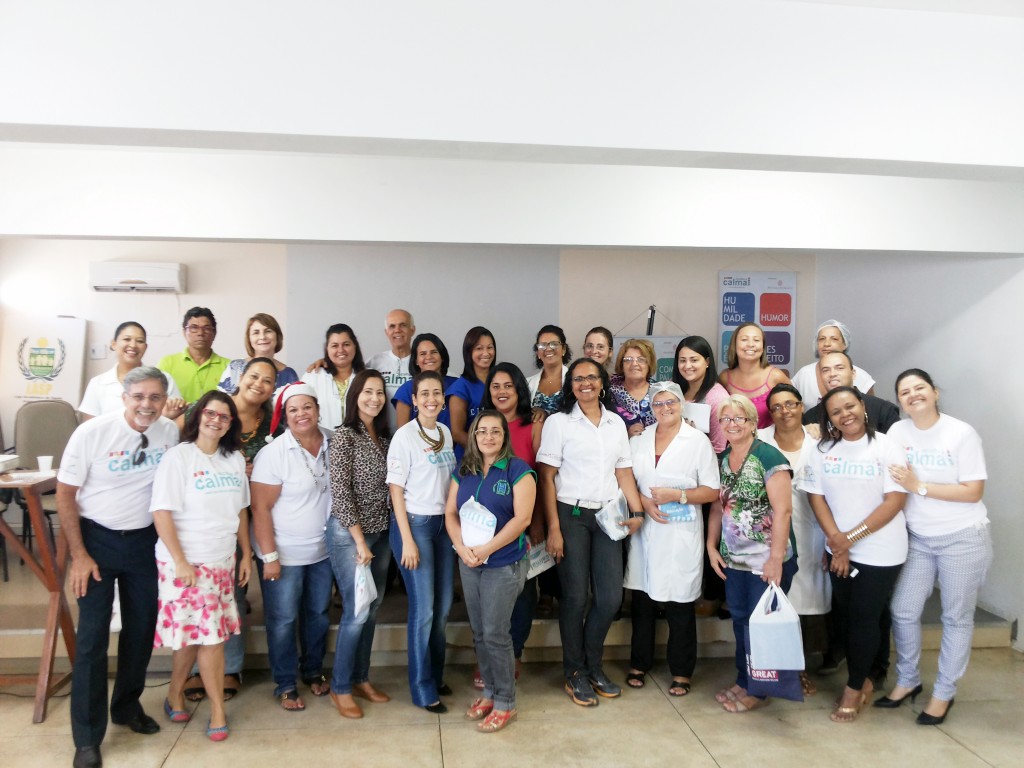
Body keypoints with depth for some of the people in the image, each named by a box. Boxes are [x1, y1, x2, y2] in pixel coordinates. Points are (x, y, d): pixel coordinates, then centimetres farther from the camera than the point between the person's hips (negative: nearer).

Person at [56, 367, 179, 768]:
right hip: (97, 538, -3)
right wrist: (79, 555, -12)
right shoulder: (92, 432, -16)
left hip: (145, 539, 3)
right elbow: (65, 493, -9)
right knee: (93, 636, -3)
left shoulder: (171, 433, -7)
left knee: (142, 629, 13)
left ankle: (127, 705, 35)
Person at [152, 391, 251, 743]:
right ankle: (217, 710, 11)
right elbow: (162, 512, -13)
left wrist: (246, 553, 13)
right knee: (210, 635, -4)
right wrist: (180, 561, -16)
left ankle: (175, 694, 31)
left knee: (193, 634, 10)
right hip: (187, 562, -5)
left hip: (223, 561, 5)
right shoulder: (179, 456, -9)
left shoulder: (235, 459, 8)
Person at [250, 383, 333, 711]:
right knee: (283, 620, 6)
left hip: (323, 551, 5)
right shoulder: (274, 453, -16)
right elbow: (260, 508, -15)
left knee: (318, 614, 17)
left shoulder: (333, 444, -3)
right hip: (284, 554, -4)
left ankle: (314, 671, 37)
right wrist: (269, 556, -16)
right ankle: (285, 685, 24)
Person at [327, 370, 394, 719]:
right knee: (356, 611, -5)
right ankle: (340, 687, 13)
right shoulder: (345, 435, -11)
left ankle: (361, 679, 28)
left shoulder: (385, 437, 8)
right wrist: (360, 540, -15)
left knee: (372, 609, 12)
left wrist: (376, 537, 7)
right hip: (348, 532, -6)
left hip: (380, 532, 6)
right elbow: (340, 492, -15)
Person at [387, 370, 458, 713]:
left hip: (443, 523, 6)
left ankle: (435, 675, 29)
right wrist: (407, 540, -14)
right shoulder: (404, 436, -11)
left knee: (443, 606, 11)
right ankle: (423, 689, 14)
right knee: (424, 608, -1)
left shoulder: (446, 433, 7)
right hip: (414, 523, -6)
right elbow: (396, 489, -11)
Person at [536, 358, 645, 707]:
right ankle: (576, 673, 21)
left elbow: (624, 471, 11)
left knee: (611, 596, 5)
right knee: (575, 597, 3)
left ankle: (593, 665, 27)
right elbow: (547, 477, -6)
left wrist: (636, 511, -3)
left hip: (606, 516, 4)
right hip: (571, 515, -4)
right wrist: (553, 528, -11)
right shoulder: (558, 422, -2)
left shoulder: (616, 423, 11)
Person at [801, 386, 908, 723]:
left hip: (879, 552, -4)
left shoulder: (886, 447, -9)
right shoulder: (822, 450, 3)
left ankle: (854, 687, 20)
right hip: (839, 551, 4)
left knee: (864, 619, 2)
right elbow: (816, 496, 1)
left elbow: (895, 500, -14)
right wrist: (836, 539, -12)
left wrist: (852, 537, -15)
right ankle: (862, 681, 31)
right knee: (846, 617, 11)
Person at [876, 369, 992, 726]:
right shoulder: (898, 432, -2)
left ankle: (943, 693, 24)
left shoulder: (962, 433, -12)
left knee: (956, 618, 9)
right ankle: (907, 680, 29)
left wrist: (920, 487, -20)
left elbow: (973, 492, -15)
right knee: (903, 612, 7)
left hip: (963, 538, -3)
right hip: (918, 539, 4)